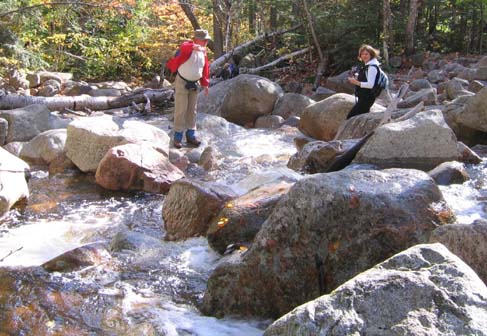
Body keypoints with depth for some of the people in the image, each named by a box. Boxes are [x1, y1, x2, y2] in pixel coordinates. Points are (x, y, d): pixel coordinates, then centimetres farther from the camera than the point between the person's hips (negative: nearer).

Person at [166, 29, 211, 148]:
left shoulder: (203, 52, 4)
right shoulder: (187, 47, -18)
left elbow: (205, 68, 14)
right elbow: (183, 48, -44)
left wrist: (205, 84, 15)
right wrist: (193, 47, -64)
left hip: (194, 84, 7)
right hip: (182, 83, -7)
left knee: (192, 110, 12)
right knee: (181, 110, -3)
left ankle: (190, 135, 21)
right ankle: (178, 137, 4)